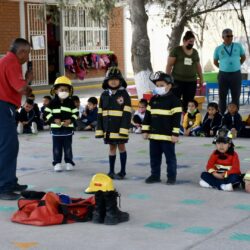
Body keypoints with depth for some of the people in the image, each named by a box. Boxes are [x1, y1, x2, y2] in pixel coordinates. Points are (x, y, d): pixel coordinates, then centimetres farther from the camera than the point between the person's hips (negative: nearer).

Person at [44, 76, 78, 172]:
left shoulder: (70, 102, 1)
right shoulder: (53, 102, -2)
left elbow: (75, 113, 4)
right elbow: (47, 112, -1)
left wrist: (70, 120, -12)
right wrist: (54, 120, -14)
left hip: (68, 128, 1)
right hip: (56, 128, 0)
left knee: (68, 147, 7)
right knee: (57, 147, 5)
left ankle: (69, 162, 16)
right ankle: (57, 163, 13)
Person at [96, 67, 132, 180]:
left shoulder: (124, 94, -6)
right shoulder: (104, 95, 7)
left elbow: (127, 113, -10)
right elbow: (100, 113, 10)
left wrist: (124, 128, -18)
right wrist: (99, 129, 6)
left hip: (120, 127, -4)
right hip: (108, 127, 4)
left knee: (121, 146, 3)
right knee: (112, 147, 11)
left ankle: (122, 171, 11)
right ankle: (111, 171, 19)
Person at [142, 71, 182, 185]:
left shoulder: (174, 100, -8)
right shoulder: (153, 99, 10)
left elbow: (176, 118, -12)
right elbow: (147, 116, 14)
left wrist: (175, 134, -15)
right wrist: (145, 130, 10)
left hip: (167, 136, -6)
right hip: (154, 135, 6)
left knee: (170, 157, 3)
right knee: (154, 157, 13)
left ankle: (171, 176, 12)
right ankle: (155, 175, 24)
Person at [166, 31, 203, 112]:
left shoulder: (195, 52, 13)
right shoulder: (176, 50, -1)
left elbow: (198, 66, 22)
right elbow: (169, 65, -2)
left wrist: (201, 78, 19)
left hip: (191, 82, 4)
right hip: (178, 81, -4)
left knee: (188, 103, 4)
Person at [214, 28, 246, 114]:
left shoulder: (238, 46, 2)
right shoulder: (218, 49, 1)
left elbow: (243, 57, 16)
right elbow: (215, 62, 15)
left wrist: (236, 65, 14)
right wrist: (223, 68, 10)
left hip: (236, 74, 0)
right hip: (223, 75, 0)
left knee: (236, 97, 4)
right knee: (222, 97, 5)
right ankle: (222, 115, 14)